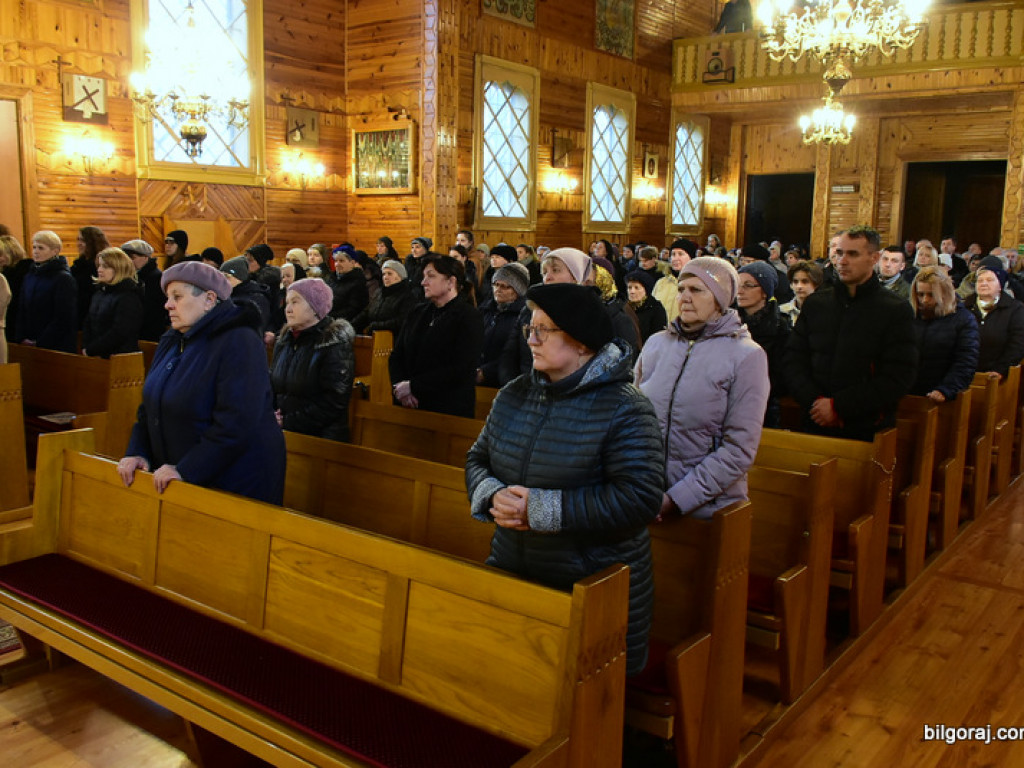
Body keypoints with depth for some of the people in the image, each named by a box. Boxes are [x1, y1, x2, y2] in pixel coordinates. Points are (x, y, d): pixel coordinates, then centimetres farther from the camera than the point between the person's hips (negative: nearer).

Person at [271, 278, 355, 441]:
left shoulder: (335, 345, -6)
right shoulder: (284, 340, 15)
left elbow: (333, 403, -12)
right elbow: (273, 383, 21)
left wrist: (288, 421, -13)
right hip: (283, 434, 6)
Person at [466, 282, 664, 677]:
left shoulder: (623, 408, -15)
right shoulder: (514, 394, 5)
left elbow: (638, 499, -24)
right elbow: (478, 459, 11)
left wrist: (541, 509, -24)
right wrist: (492, 495, -13)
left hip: (595, 588, -5)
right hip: (510, 572, 6)